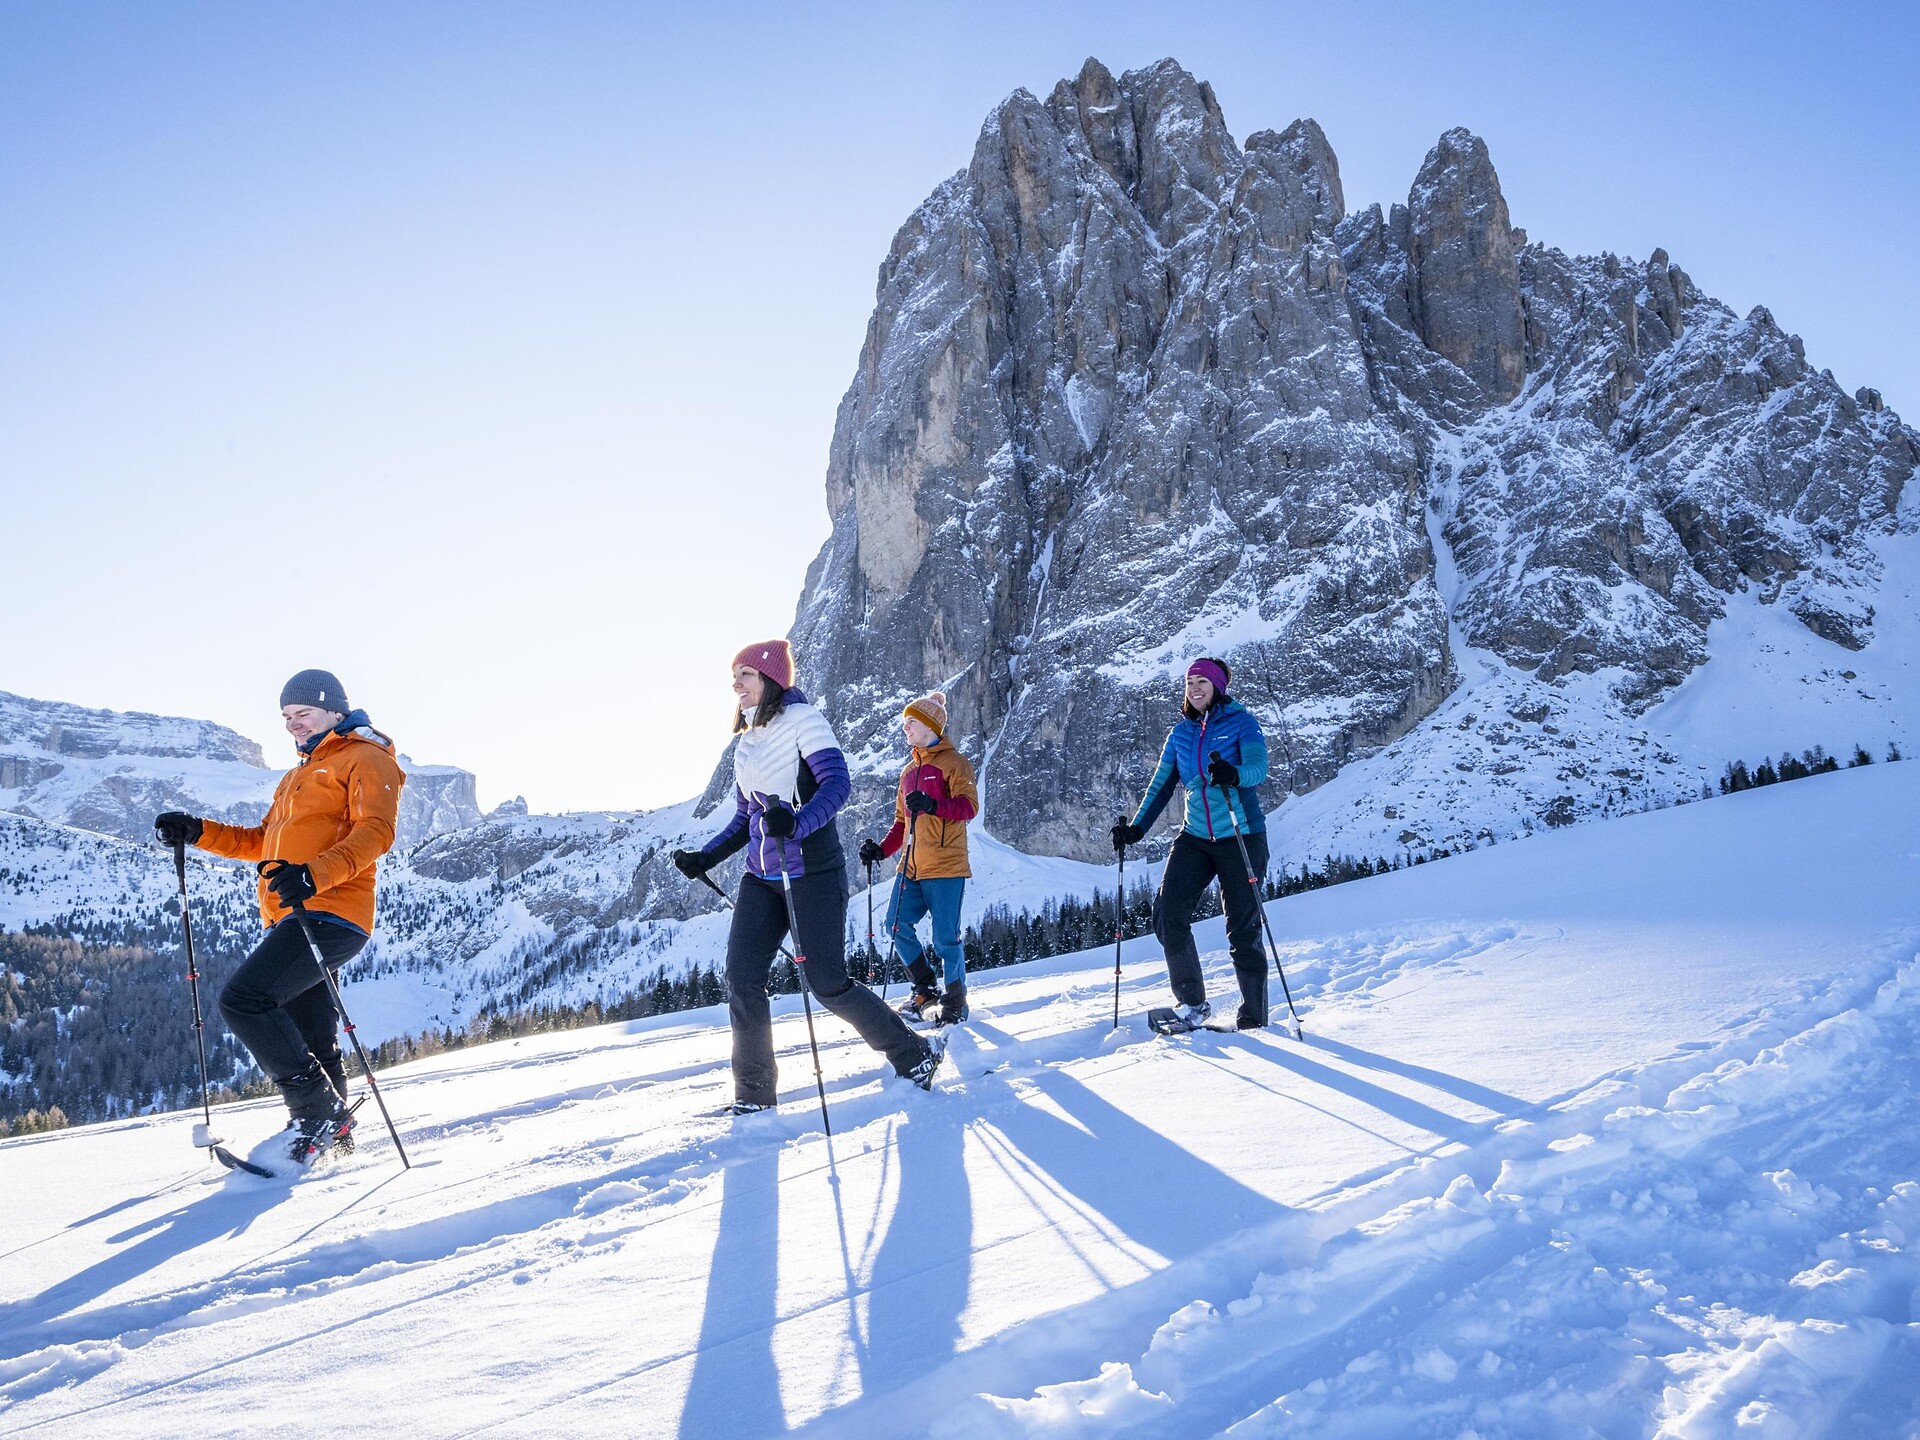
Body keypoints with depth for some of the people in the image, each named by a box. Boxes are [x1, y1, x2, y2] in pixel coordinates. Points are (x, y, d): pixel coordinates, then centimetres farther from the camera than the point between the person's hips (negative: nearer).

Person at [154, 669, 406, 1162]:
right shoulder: (298, 776, 30)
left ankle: (320, 1112, -15)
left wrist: (315, 874, -31)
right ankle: (332, 1133, 20)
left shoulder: (365, 759, 0)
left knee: (242, 999, -20)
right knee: (311, 1042, 11)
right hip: (292, 920, 9)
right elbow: (261, 842, 33)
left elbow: (375, 832, -16)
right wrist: (197, 832, 17)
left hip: (329, 914, -9)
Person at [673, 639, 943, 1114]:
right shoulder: (748, 741, 15)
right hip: (761, 877, 7)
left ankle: (915, 1054, 14)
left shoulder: (802, 720, -8)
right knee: (741, 979, -2)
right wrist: (705, 858, 12)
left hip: (812, 871, -7)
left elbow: (837, 782, -22)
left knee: (828, 982, -5)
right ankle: (754, 1093, 10)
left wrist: (796, 824, -38)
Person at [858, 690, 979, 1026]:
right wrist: (881, 849, 11)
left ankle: (955, 1003, 11)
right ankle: (926, 991, 14)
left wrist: (933, 805, -31)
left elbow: (969, 805, -16)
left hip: (946, 867, -7)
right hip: (912, 868, 7)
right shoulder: (909, 771, 21)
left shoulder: (953, 763, -2)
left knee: (945, 938, -6)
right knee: (898, 925, -2)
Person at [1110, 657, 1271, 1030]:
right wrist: (1136, 828, 0)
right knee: (1167, 914, -11)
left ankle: (1254, 1019, 10)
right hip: (1195, 837, 5)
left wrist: (1232, 775, -43)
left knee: (1243, 929, -2)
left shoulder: (1242, 722, -4)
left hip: (1241, 837, -4)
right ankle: (1191, 1002, 4)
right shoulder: (1181, 732, 10)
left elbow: (1258, 768, -20)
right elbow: (1162, 785, 12)